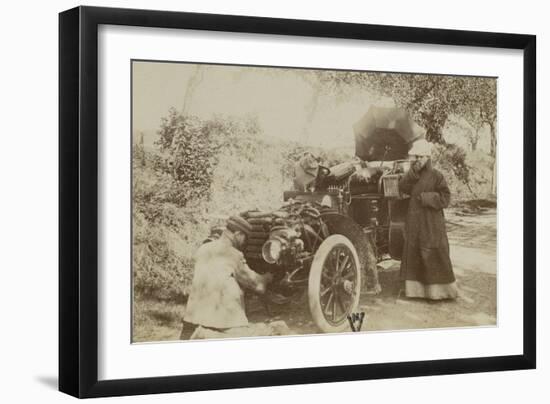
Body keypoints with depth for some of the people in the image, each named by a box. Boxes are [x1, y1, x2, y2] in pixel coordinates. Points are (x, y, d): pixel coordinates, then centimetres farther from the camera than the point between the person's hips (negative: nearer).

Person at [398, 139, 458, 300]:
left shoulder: (436, 176, -5)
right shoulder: (412, 176, 11)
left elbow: (445, 198, -10)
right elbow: (402, 187, -7)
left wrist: (425, 197, -17)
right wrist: (413, 171, -16)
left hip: (431, 225, -5)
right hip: (414, 225, 5)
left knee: (434, 256, -2)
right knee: (413, 256, 7)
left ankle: (441, 290, 6)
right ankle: (416, 288, 15)